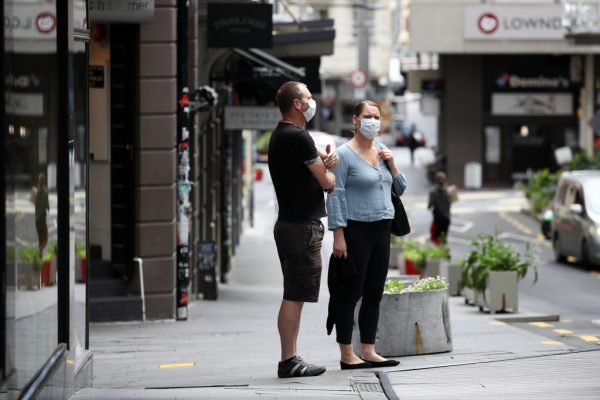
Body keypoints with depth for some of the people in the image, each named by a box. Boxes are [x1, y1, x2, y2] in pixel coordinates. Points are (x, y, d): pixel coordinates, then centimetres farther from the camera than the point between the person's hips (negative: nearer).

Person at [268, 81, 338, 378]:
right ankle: (289, 361, -8)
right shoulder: (297, 137, -16)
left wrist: (326, 161, -6)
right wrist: (329, 171, 11)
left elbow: (323, 155, 17)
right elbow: (327, 181, -11)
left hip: (289, 223, 11)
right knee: (295, 296, -9)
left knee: (294, 295, 12)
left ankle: (290, 359, 14)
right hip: (302, 226, -11)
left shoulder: (281, 136, 17)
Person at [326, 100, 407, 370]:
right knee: (350, 294, -4)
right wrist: (338, 235, -18)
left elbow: (400, 189, 19)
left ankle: (368, 351, 15)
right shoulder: (344, 154, -8)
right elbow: (335, 196, -12)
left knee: (374, 294, 10)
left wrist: (391, 165, 1)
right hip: (356, 231, -7)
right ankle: (346, 355, 0)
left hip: (382, 231, 7)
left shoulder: (381, 151, 14)